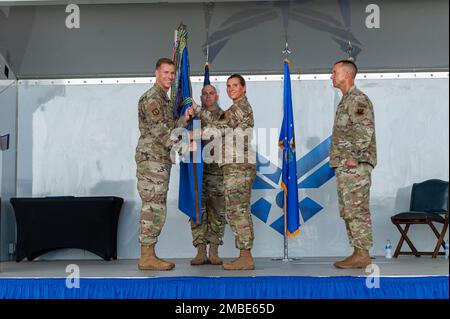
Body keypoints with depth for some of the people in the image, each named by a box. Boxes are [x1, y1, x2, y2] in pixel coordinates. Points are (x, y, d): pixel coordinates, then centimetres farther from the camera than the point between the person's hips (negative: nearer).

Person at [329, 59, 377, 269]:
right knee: (348, 212, 12)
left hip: (354, 166, -10)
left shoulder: (357, 99, -9)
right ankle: (358, 254, 17)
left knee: (357, 211, -8)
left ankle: (362, 255, -3)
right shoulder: (346, 100, 21)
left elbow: (365, 129, -21)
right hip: (344, 166, 10)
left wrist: (353, 157, -21)